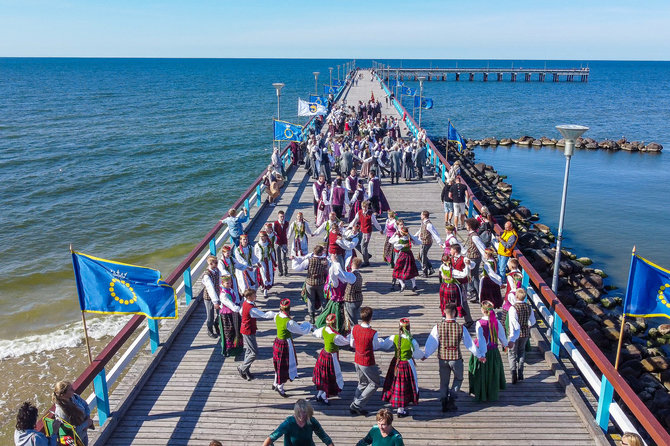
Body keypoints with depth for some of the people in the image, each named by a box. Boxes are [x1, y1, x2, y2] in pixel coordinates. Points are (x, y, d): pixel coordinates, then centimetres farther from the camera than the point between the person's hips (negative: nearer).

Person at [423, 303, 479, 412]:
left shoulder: (438, 327, -10)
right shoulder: (461, 328, -13)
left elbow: (432, 343, -3)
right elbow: (469, 343, -2)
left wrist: (425, 355, 12)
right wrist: (478, 355, 13)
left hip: (442, 358, 1)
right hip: (456, 358, -1)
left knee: (444, 381, 18)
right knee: (458, 378, 22)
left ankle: (444, 402, 16)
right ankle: (452, 399, 12)